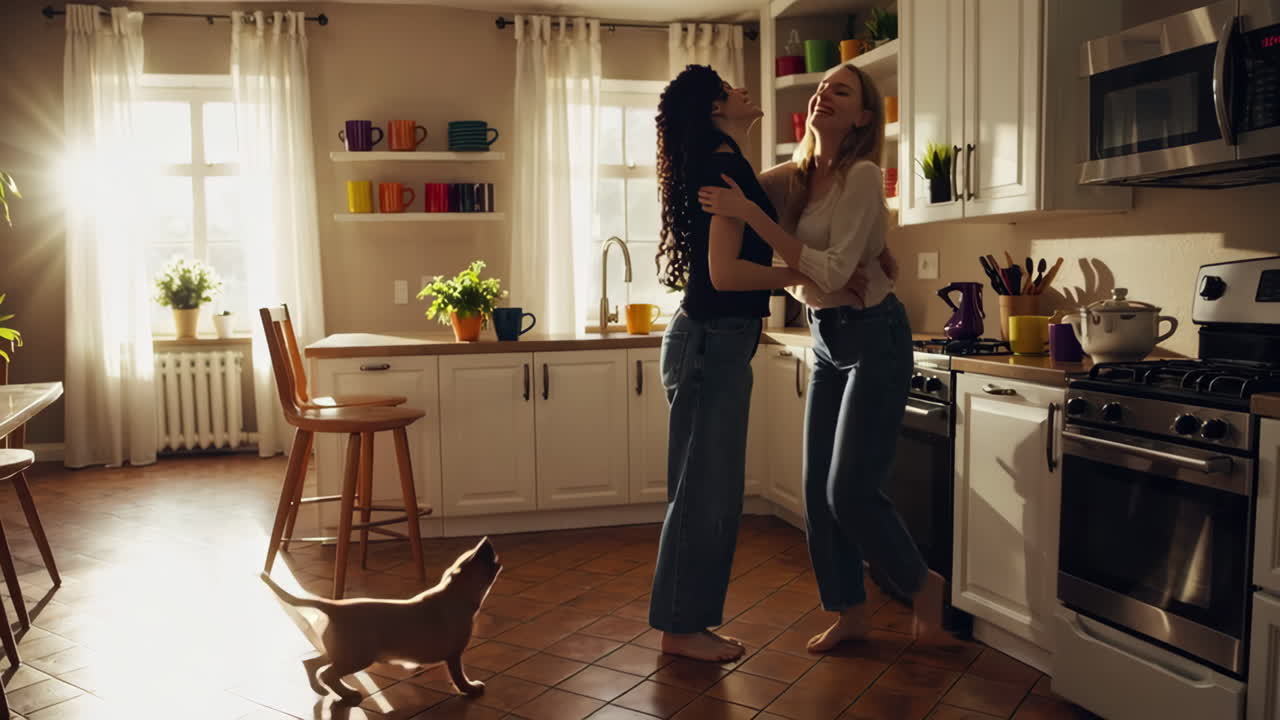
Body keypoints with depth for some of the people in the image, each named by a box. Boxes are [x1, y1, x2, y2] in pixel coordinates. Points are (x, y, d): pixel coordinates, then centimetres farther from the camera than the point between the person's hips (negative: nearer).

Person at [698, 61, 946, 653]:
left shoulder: (862, 176, -17)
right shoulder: (794, 176, 4)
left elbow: (833, 273, -26)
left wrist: (750, 213, -28)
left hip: (875, 338, -7)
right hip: (826, 340, 7)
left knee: (851, 489, -7)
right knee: (818, 488, 8)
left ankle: (923, 585, 20)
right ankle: (850, 611, 23)